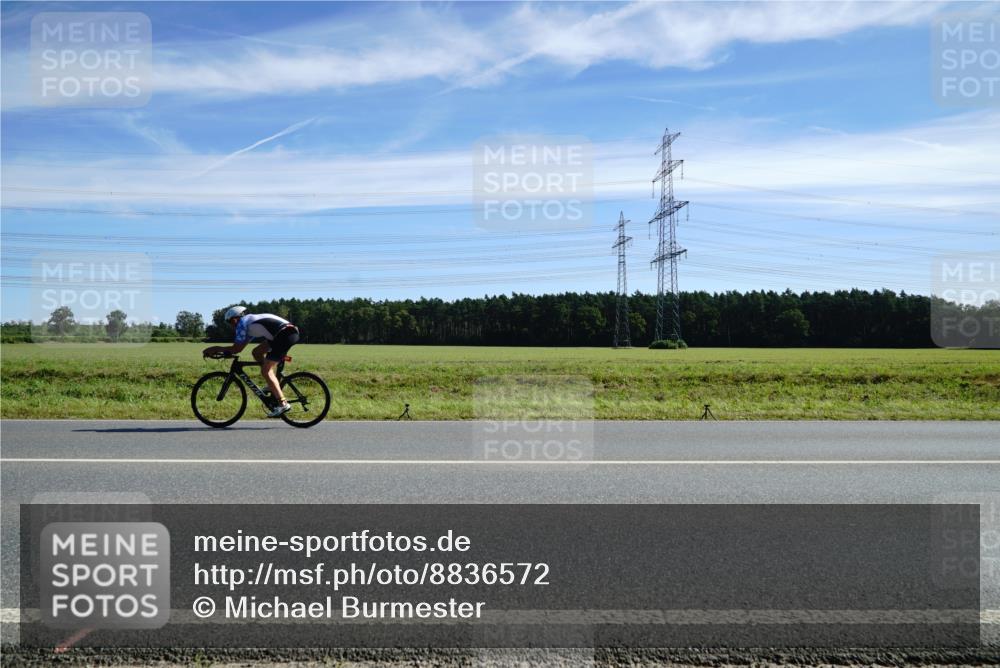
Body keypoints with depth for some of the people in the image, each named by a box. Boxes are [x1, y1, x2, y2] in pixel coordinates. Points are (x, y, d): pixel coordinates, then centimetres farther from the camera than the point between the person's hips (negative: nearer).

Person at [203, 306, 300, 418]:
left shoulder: (242, 322, 4)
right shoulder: (251, 322, 30)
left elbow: (237, 348, 1)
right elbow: (239, 347, 30)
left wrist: (216, 349, 12)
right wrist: (218, 349, 29)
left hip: (285, 334, -9)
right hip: (291, 331, 9)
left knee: (265, 370, -4)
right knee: (257, 352, 19)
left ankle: (283, 404, -12)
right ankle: (273, 387, 19)